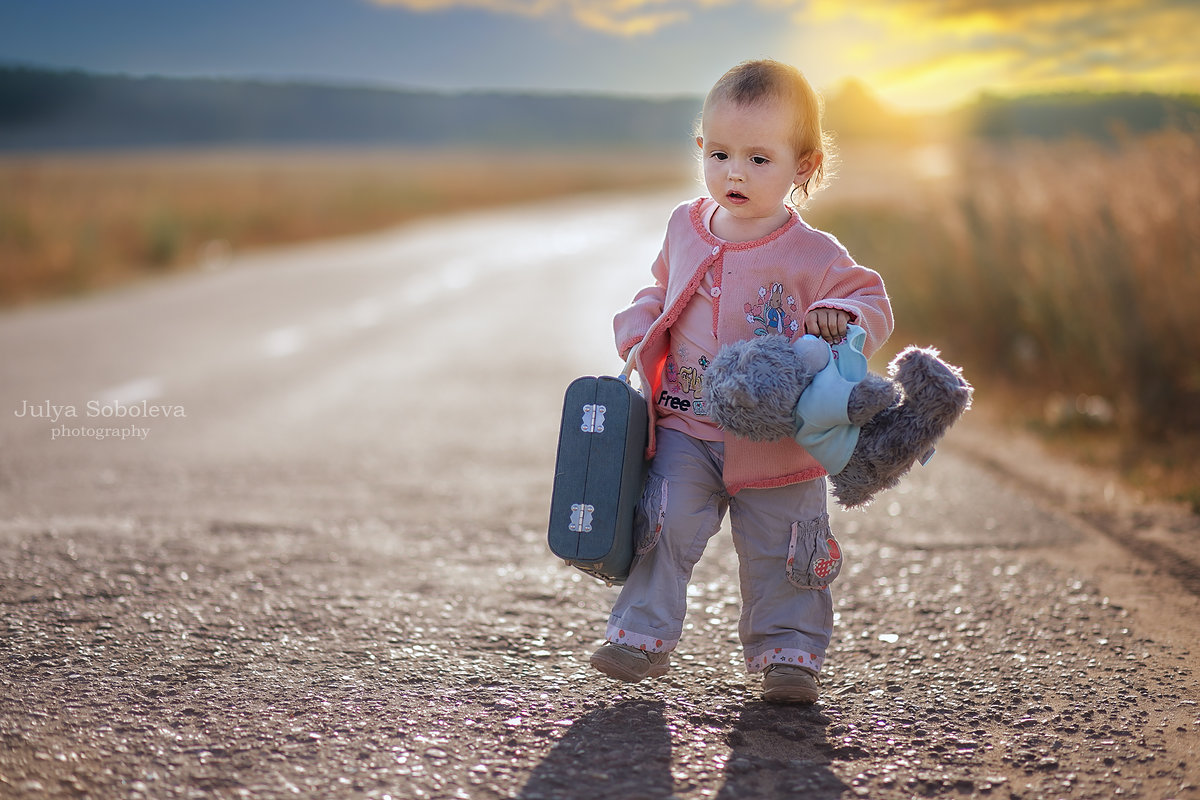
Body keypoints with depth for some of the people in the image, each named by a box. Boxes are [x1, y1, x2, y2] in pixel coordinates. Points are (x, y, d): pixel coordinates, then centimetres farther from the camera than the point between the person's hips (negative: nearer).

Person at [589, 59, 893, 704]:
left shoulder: (813, 255, -8)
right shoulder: (686, 229, 5)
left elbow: (871, 301, -1)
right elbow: (660, 293, 22)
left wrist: (840, 315, -23)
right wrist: (639, 337, 4)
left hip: (777, 439, -2)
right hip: (686, 428, 2)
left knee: (778, 553, 6)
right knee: (666, 521, -12)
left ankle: (787, 652, 22)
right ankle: (642, 637, 0)